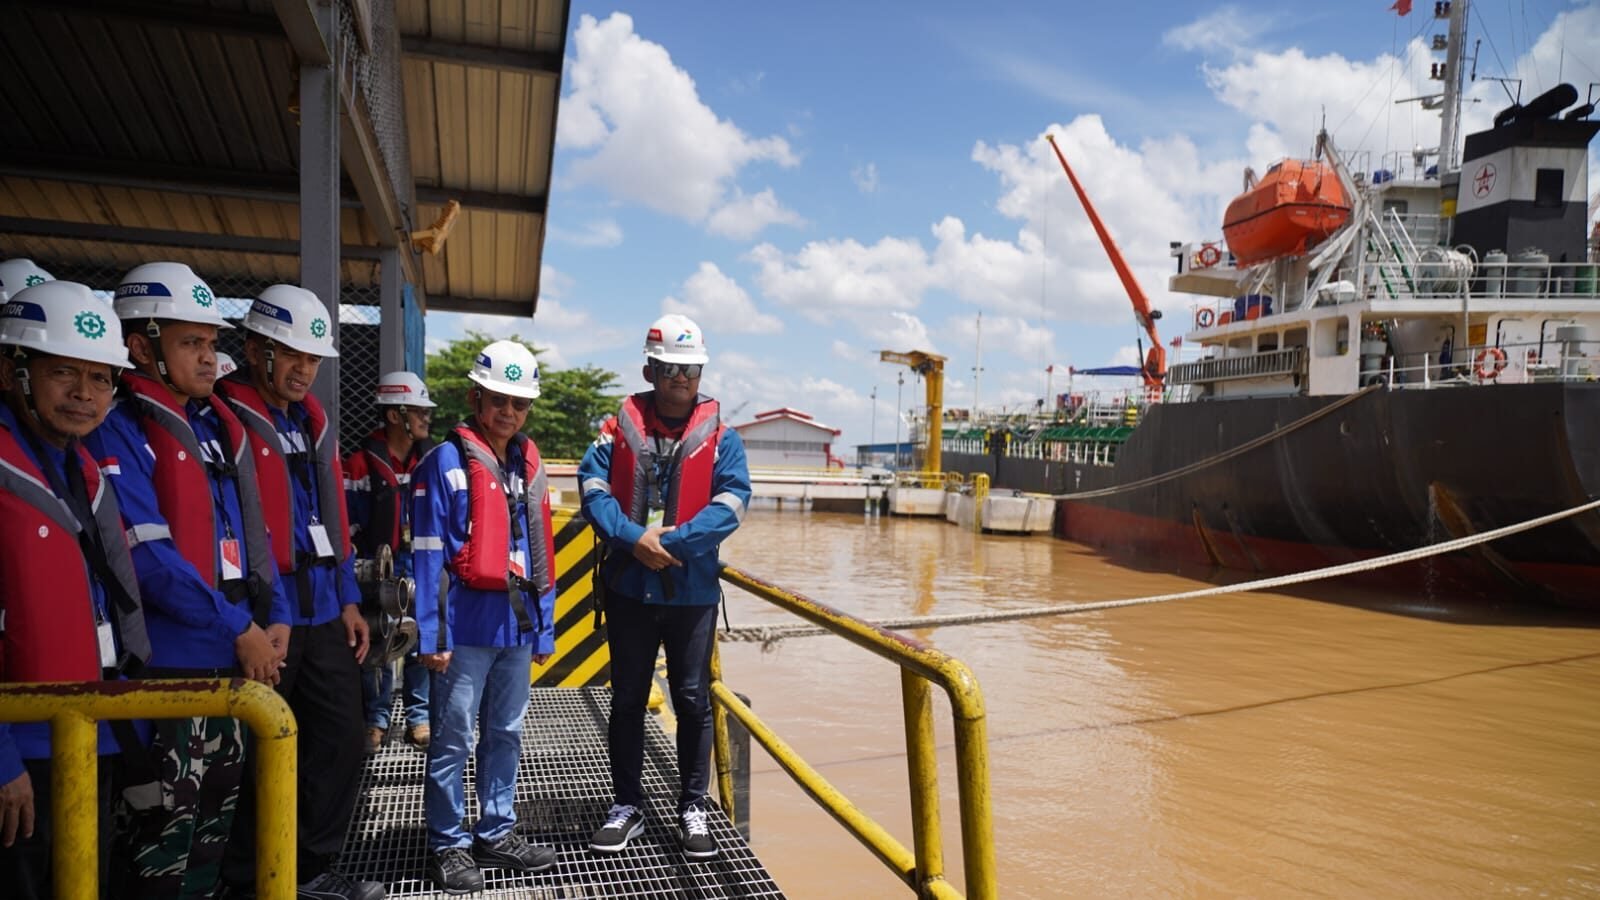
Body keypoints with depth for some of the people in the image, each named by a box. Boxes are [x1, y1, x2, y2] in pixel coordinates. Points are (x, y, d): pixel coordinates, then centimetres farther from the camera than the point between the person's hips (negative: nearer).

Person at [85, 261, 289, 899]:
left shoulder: (217, 425, 11)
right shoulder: (120, 432, -12)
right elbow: (149, 556, -19)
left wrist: (274, 616, 2)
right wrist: (239, 629, -16)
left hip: (235, 655, 8)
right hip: (169, 660, -7)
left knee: (220, 800, 19)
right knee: (168, 817, 3)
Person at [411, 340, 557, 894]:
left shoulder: (529, 466, 11)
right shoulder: (445, 462, -8)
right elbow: (427, 555, -11)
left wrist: (544, 627, 12)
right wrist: (430, 634, -14)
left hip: (517, 624, 6)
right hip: (467, 623, -6)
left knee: (506, 734, 16)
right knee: (453, 739, 6)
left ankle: (497, 833, 30)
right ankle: (448, 845, 20)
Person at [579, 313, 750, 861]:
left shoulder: (720, 435, 0)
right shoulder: (620, 427, 3)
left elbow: (732, 500, -11)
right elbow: (592, 484, -7)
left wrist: (673, 540, -21)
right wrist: (633, 538, -21)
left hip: (692, 591, -1)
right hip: (628, 588, 1)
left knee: (692, 701, 8)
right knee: (627, 699, 13)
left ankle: (693, 808, 24)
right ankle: (627, 807, 28)